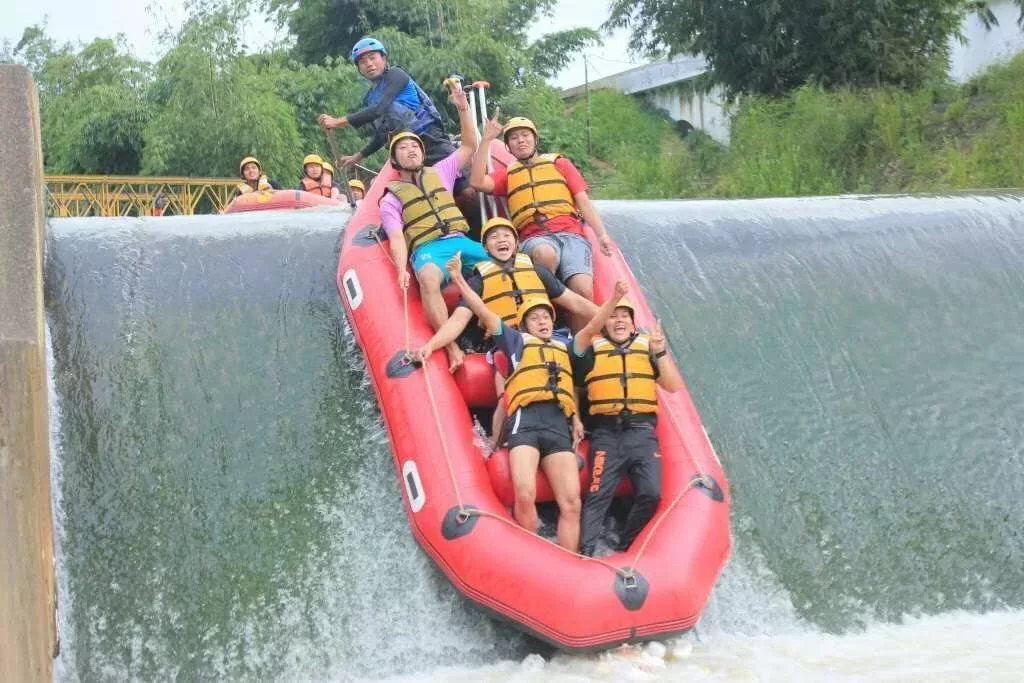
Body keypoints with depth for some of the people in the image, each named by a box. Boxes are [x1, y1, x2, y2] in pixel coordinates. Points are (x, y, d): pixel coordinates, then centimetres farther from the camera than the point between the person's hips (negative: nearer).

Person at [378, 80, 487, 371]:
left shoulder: (439, 173, 24)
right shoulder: (390, 199, 15)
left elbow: (470, 146, 24)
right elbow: (396, 238, 2)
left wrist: (463, 109, 12)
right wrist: (402, 268, -17)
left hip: (460, 241, 4)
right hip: (427, 250, -4)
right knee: (428, 278, -41)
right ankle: (452, 347, -46)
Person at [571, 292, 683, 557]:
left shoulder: (647, 347, 18)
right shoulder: (593, 348, 12)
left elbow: (674, 386, 9)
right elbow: (591, 327, -12)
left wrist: (661, 351, -3)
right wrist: (615, 296, -24)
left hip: (642, 431, 2)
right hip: (606, 432, -2)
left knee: (650, 493, -12)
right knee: (599, 495, -15)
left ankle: (625, 550, 5)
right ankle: (585, 554, -16)